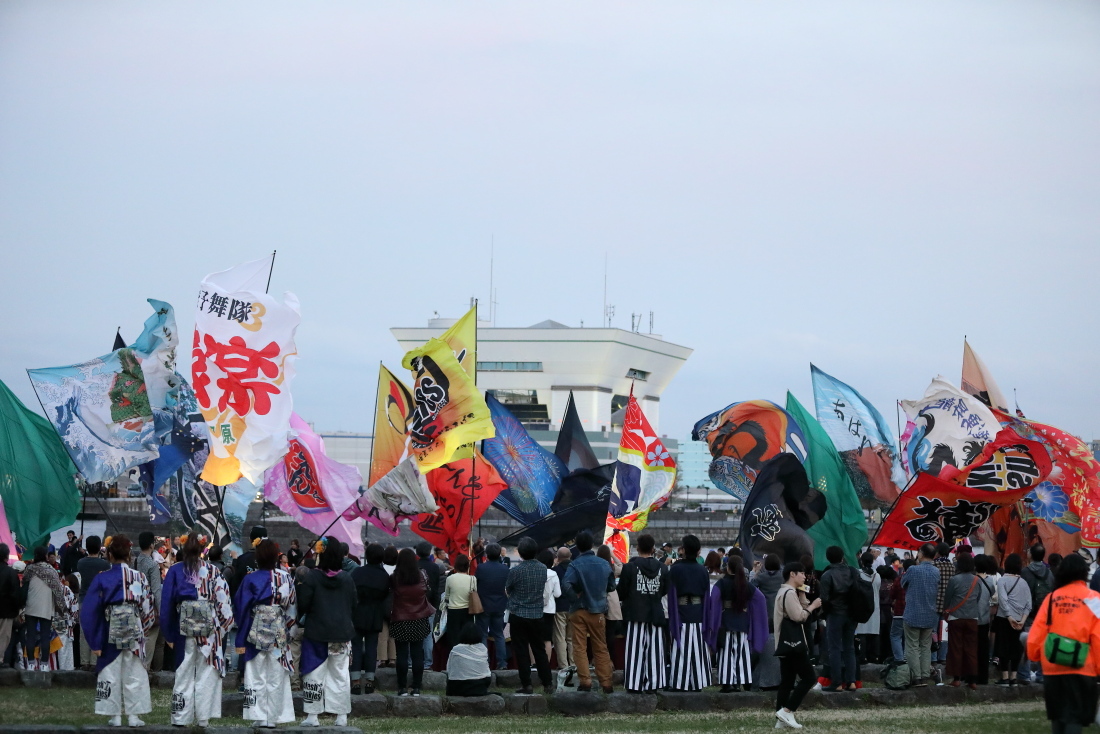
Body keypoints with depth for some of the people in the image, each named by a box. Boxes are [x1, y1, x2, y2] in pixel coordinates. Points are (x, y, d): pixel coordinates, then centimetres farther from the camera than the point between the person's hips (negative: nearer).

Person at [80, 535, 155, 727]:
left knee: (111, 673, 7)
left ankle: (115, 715, 6)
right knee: (134, 674, 7)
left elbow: (90, 610, -4)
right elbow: (147, 609, 5)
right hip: (135, 630, 1)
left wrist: (94, 641, -1)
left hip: (110, 631, -1)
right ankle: (134, 715, 5)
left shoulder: (102, 578, -3)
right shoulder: (140, 578, 2)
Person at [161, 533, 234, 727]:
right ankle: (203, 717, 4)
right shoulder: (212, 571, 1)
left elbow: (166, 602, 2)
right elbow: (224, 600, 0)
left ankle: (181, 717, 6)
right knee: (206, 674, 5)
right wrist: (223, 626, 8)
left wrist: (168, 634, 7)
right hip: (210, 628, 0)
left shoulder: (175, 571, 2)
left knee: (184, 674, 7)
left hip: (184, 626, 0)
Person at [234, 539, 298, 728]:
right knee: (276, 679, 8)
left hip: (256, 633, -2)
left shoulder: (250, 579, -8)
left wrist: (241, 640, -2)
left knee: (257, 677, 5)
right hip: (280, 634, 2)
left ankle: (260, 717, 1)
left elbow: (242, 609, -6)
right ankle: (273, 718, 9)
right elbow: (293, 607, 4)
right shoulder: (286, 578, -1)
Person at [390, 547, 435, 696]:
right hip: (419, 621, 2)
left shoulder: (394, 578, -11)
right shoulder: (422, 575, -5)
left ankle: (402, 688, 1)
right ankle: (416, 688, 5)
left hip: (400, 621, -2)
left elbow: (389, 594, -3)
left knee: (402, 655, 3)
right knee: (417, 654, 6)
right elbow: (428, 591, 9)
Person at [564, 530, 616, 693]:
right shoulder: (604, 564, 0)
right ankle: (606, 684, 9)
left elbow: (566, 585, -28)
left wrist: (575, 595, -11)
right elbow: (611, 586, 10)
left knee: (580, 648, 3)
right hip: (598, 611, 4)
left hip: (579, 611, -4)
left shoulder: (575, 565, -15)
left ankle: (585, 682, -3)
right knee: (601, 649, 10)